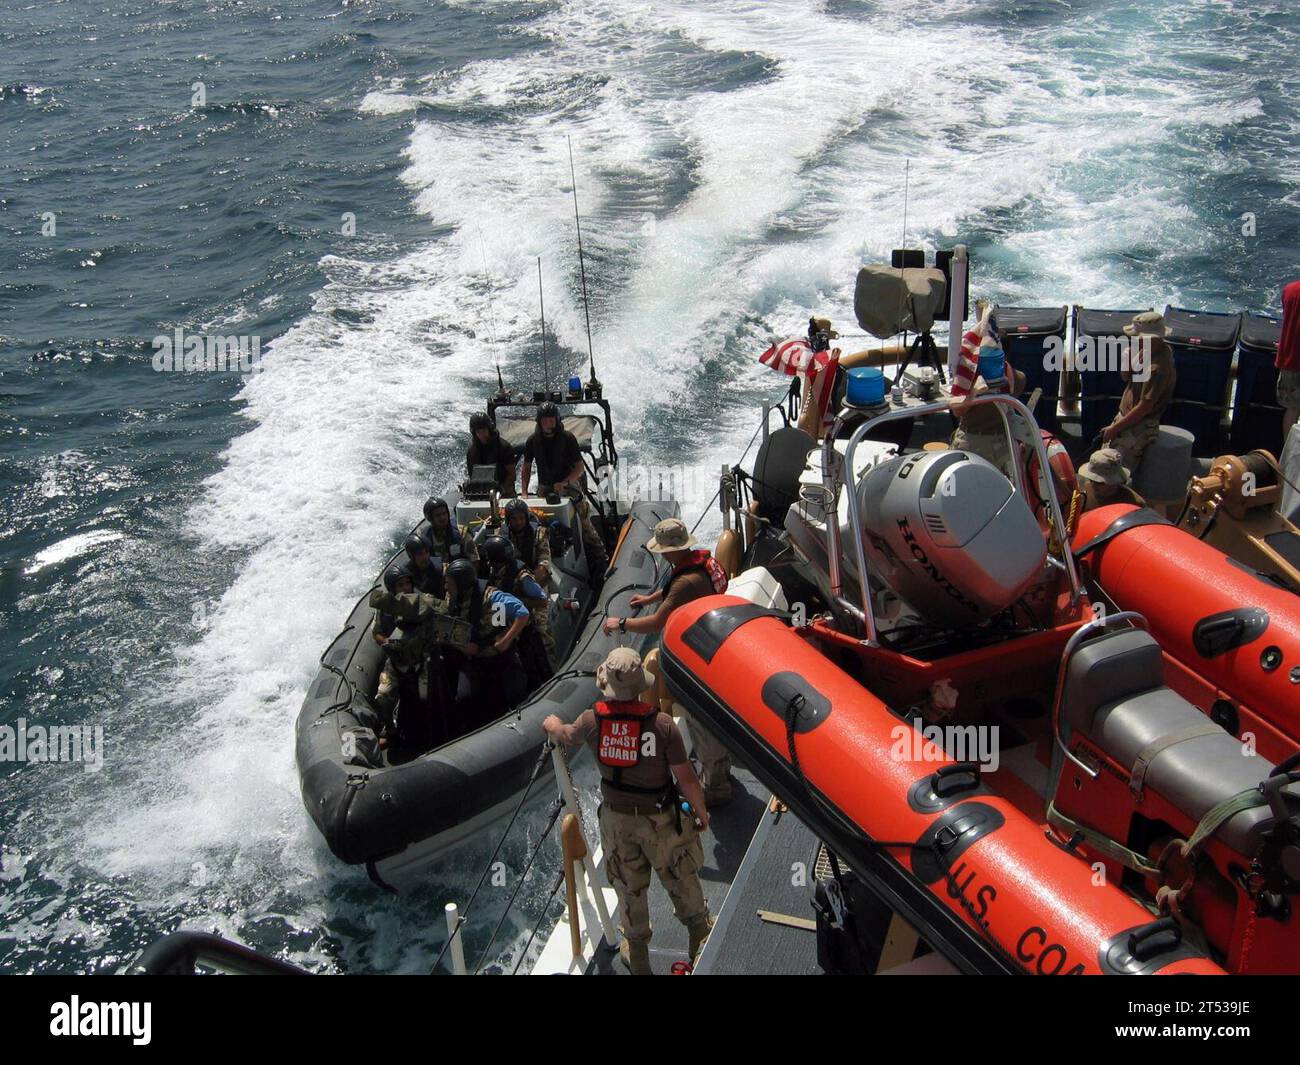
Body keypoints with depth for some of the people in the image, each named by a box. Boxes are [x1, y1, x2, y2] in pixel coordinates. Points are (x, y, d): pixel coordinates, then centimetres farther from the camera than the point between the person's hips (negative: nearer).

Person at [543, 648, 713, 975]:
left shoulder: (593, 720, -17)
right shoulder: (662, 724, -25)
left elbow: (566, 735, 8)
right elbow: (686, 779, -17)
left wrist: (552, 725, 32)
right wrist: (702, 812, 1)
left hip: (616, 819, 2)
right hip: (660, 820, -2)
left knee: (629, 889, 21)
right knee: (682, 882, 20)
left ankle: (638, 960, 39)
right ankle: (701, 944, 41)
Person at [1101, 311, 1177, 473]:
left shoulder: (1158, 368, -27)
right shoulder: (1147, 352, 2)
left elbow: (1144, 408, -25)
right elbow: (1126, 377, 11)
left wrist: (1115, 428, -17)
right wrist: (1128, 358, -10)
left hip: (1138, 429, -10)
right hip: (1125, 417, 10)